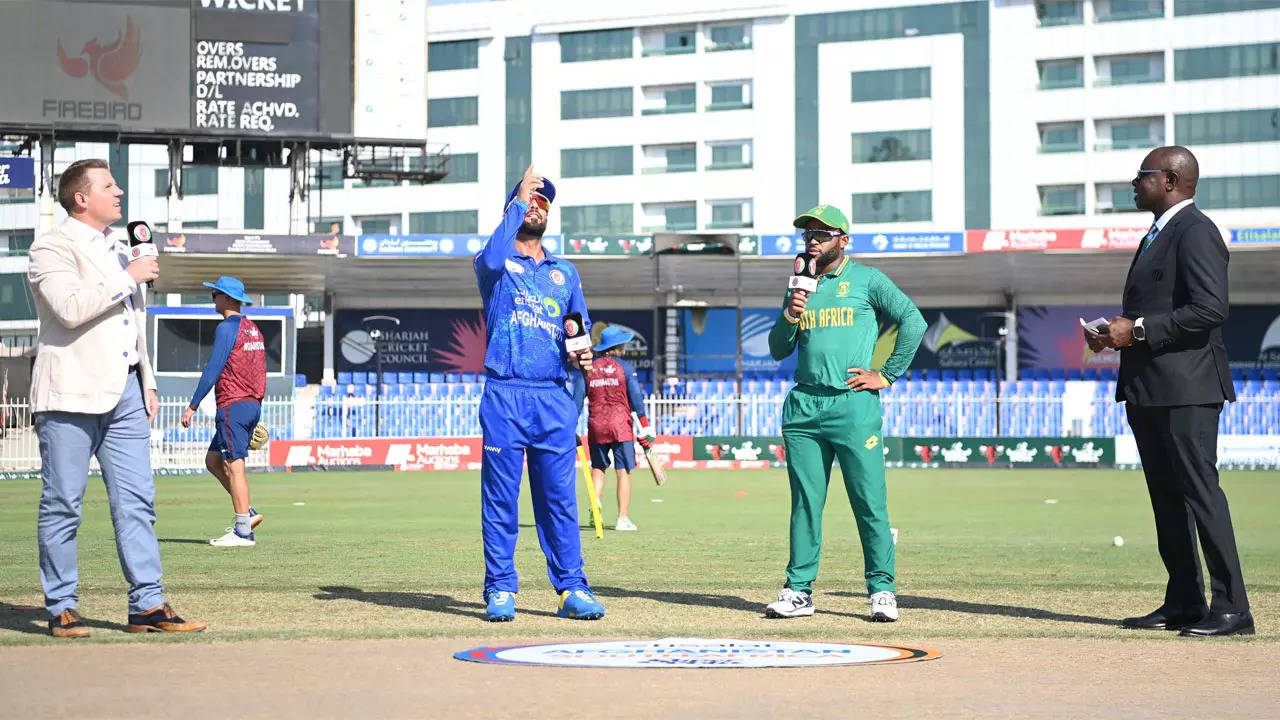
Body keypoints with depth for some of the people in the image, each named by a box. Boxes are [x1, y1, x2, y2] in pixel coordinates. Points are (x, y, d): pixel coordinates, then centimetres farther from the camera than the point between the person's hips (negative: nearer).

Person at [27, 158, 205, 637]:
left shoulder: (117, 248, 21)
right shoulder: (53, 248, -5)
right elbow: (71, 309, -22)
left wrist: (147, 383, 21)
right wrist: (129, 278, -15)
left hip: (125, 390, 7)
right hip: (72, 394, -7)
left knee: (137, 502, 2)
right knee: (63, 504, -2)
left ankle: (148, 605, 2)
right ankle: (61, 608, 4)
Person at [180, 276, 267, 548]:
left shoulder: (227, 328, -11)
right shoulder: (253, 329, 16)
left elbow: (212, 370, -15)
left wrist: (192, 406, -12)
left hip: (233, 406, -9)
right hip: (252, 405, 9)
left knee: (234, 466, -7)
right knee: (213, 460, 16)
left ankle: (243, 531, -7)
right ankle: (247, 513, 11)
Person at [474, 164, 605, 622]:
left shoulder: (564, 272, 20)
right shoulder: (495, 265, 7)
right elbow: (493, 257, -18)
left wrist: (581, 356, -1)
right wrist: (519, 199, -12)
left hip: (554, 399, 3)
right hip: (505, 396, -3)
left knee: (560, 497, 2)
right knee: (500, 496, -2)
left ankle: (572, 589, 4)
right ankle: (500, 590, 3)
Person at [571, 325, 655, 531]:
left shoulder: (587, 368, 5)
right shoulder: (625, 367, -2)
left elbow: (577, 399, 3)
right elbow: (636, 399, -5)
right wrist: (645, 428, 0)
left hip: (595, 425, 3)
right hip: (621, 425, -3)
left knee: (598, 469, 18)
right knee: (623, 472, 0)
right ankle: (623, 519, -3)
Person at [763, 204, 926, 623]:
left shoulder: (866, 280, 4)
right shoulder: (800, 287, 18)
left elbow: (913, 321, -3)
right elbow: (778, 350, 15)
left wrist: (888, 375, -6)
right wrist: (790, 314, -4)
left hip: (853, 405, -5)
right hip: (803, 407, 5)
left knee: (869, 503, -5)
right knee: (805, 503, 5)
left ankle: (882, 590, 0)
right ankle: (799, 590, 9)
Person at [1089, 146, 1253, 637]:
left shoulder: (1196, 232, -11)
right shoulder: (1157, 235, 21)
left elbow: (1210, 309, -21)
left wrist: (1138, 330, -19)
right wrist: (1117, 331, 9)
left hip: (1185, 389, -10)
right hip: (1147, 389, 10)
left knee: (1201, 492, -10)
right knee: (1167, 499, 11)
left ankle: (1231, 609, -9)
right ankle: (1183, 604, 16)